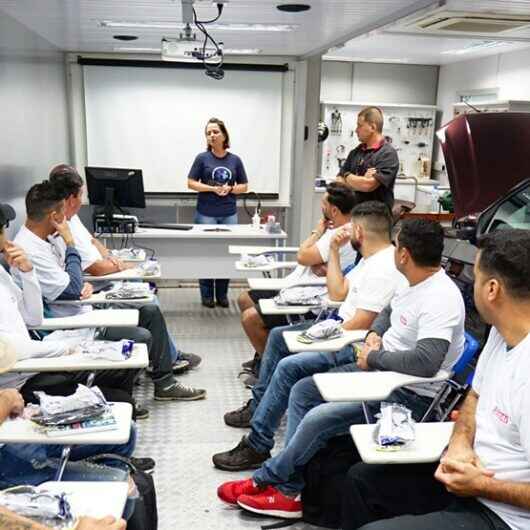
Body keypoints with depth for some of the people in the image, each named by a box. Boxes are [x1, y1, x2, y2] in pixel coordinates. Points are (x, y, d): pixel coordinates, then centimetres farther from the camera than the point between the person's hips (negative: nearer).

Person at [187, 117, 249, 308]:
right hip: (206, 214, -2)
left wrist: (230, 189, -10)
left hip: (229, 214, 2)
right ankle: (207, 295, 14)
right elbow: (191, 183, -1)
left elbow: (244, 186, 10)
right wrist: (214, 188, -13)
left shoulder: (235, 160, 6)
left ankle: (222, 294, 18)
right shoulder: (202, 158, 0)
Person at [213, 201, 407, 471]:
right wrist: (334, 251, 10)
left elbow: (359, 325, -25)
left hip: (357, 345, -11)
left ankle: (257, 446, -16)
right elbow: (338, 293, 14)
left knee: (289, 366, -26)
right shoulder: (371, 258, 11)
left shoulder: (384, 269, -22)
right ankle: (258, 406, 24)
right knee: (278, 336, 15)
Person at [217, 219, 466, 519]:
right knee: (302, 392, 5)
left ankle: (266, 480, 3)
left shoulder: (440, 299, -25)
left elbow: (427, 362, -36)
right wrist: (374, 335, 2)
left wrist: (374, 357, -21)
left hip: (410, 395, -10)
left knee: (319, 418, -22)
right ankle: (289, 490, 3)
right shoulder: (416, 282, 5)